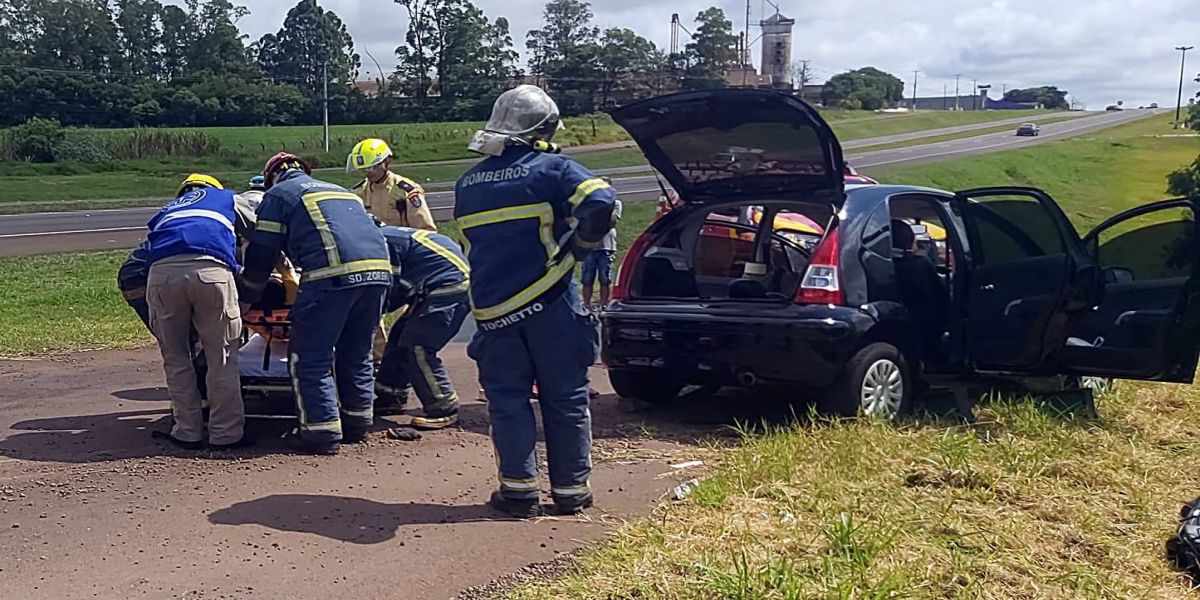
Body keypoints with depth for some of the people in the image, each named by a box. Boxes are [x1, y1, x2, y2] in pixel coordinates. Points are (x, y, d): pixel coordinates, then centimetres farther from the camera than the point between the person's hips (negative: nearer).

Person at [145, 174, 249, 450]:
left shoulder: (165, 212, 41)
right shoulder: (227, 198, 34)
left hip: (161, 272, 3)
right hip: (210, 269, -3)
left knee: (175, 357, 16)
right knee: (221, 357, 7)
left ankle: (188, 432, 21)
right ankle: (226, 433, 12)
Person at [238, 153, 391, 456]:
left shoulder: (279, 193, 16)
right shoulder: (339, 190, 35)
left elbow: (262, 253, 12)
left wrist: (246, 299, 24)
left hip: (333, 273, -6)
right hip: (379, 271, 7)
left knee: (310, 357, 2)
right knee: (358, 354, 19)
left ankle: (322, 430, -2)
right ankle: (357, 423, 23)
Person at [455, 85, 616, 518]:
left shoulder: (467, 184, 12)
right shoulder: (551, 169, -6)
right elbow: (600, 202, -19)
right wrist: (578, 245, -6)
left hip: (492, 307, 3)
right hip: (549, 303, -3)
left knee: (507, 400, 10)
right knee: (565, 398, 7)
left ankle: (519, 488, 6)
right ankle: (570, 489, 13)